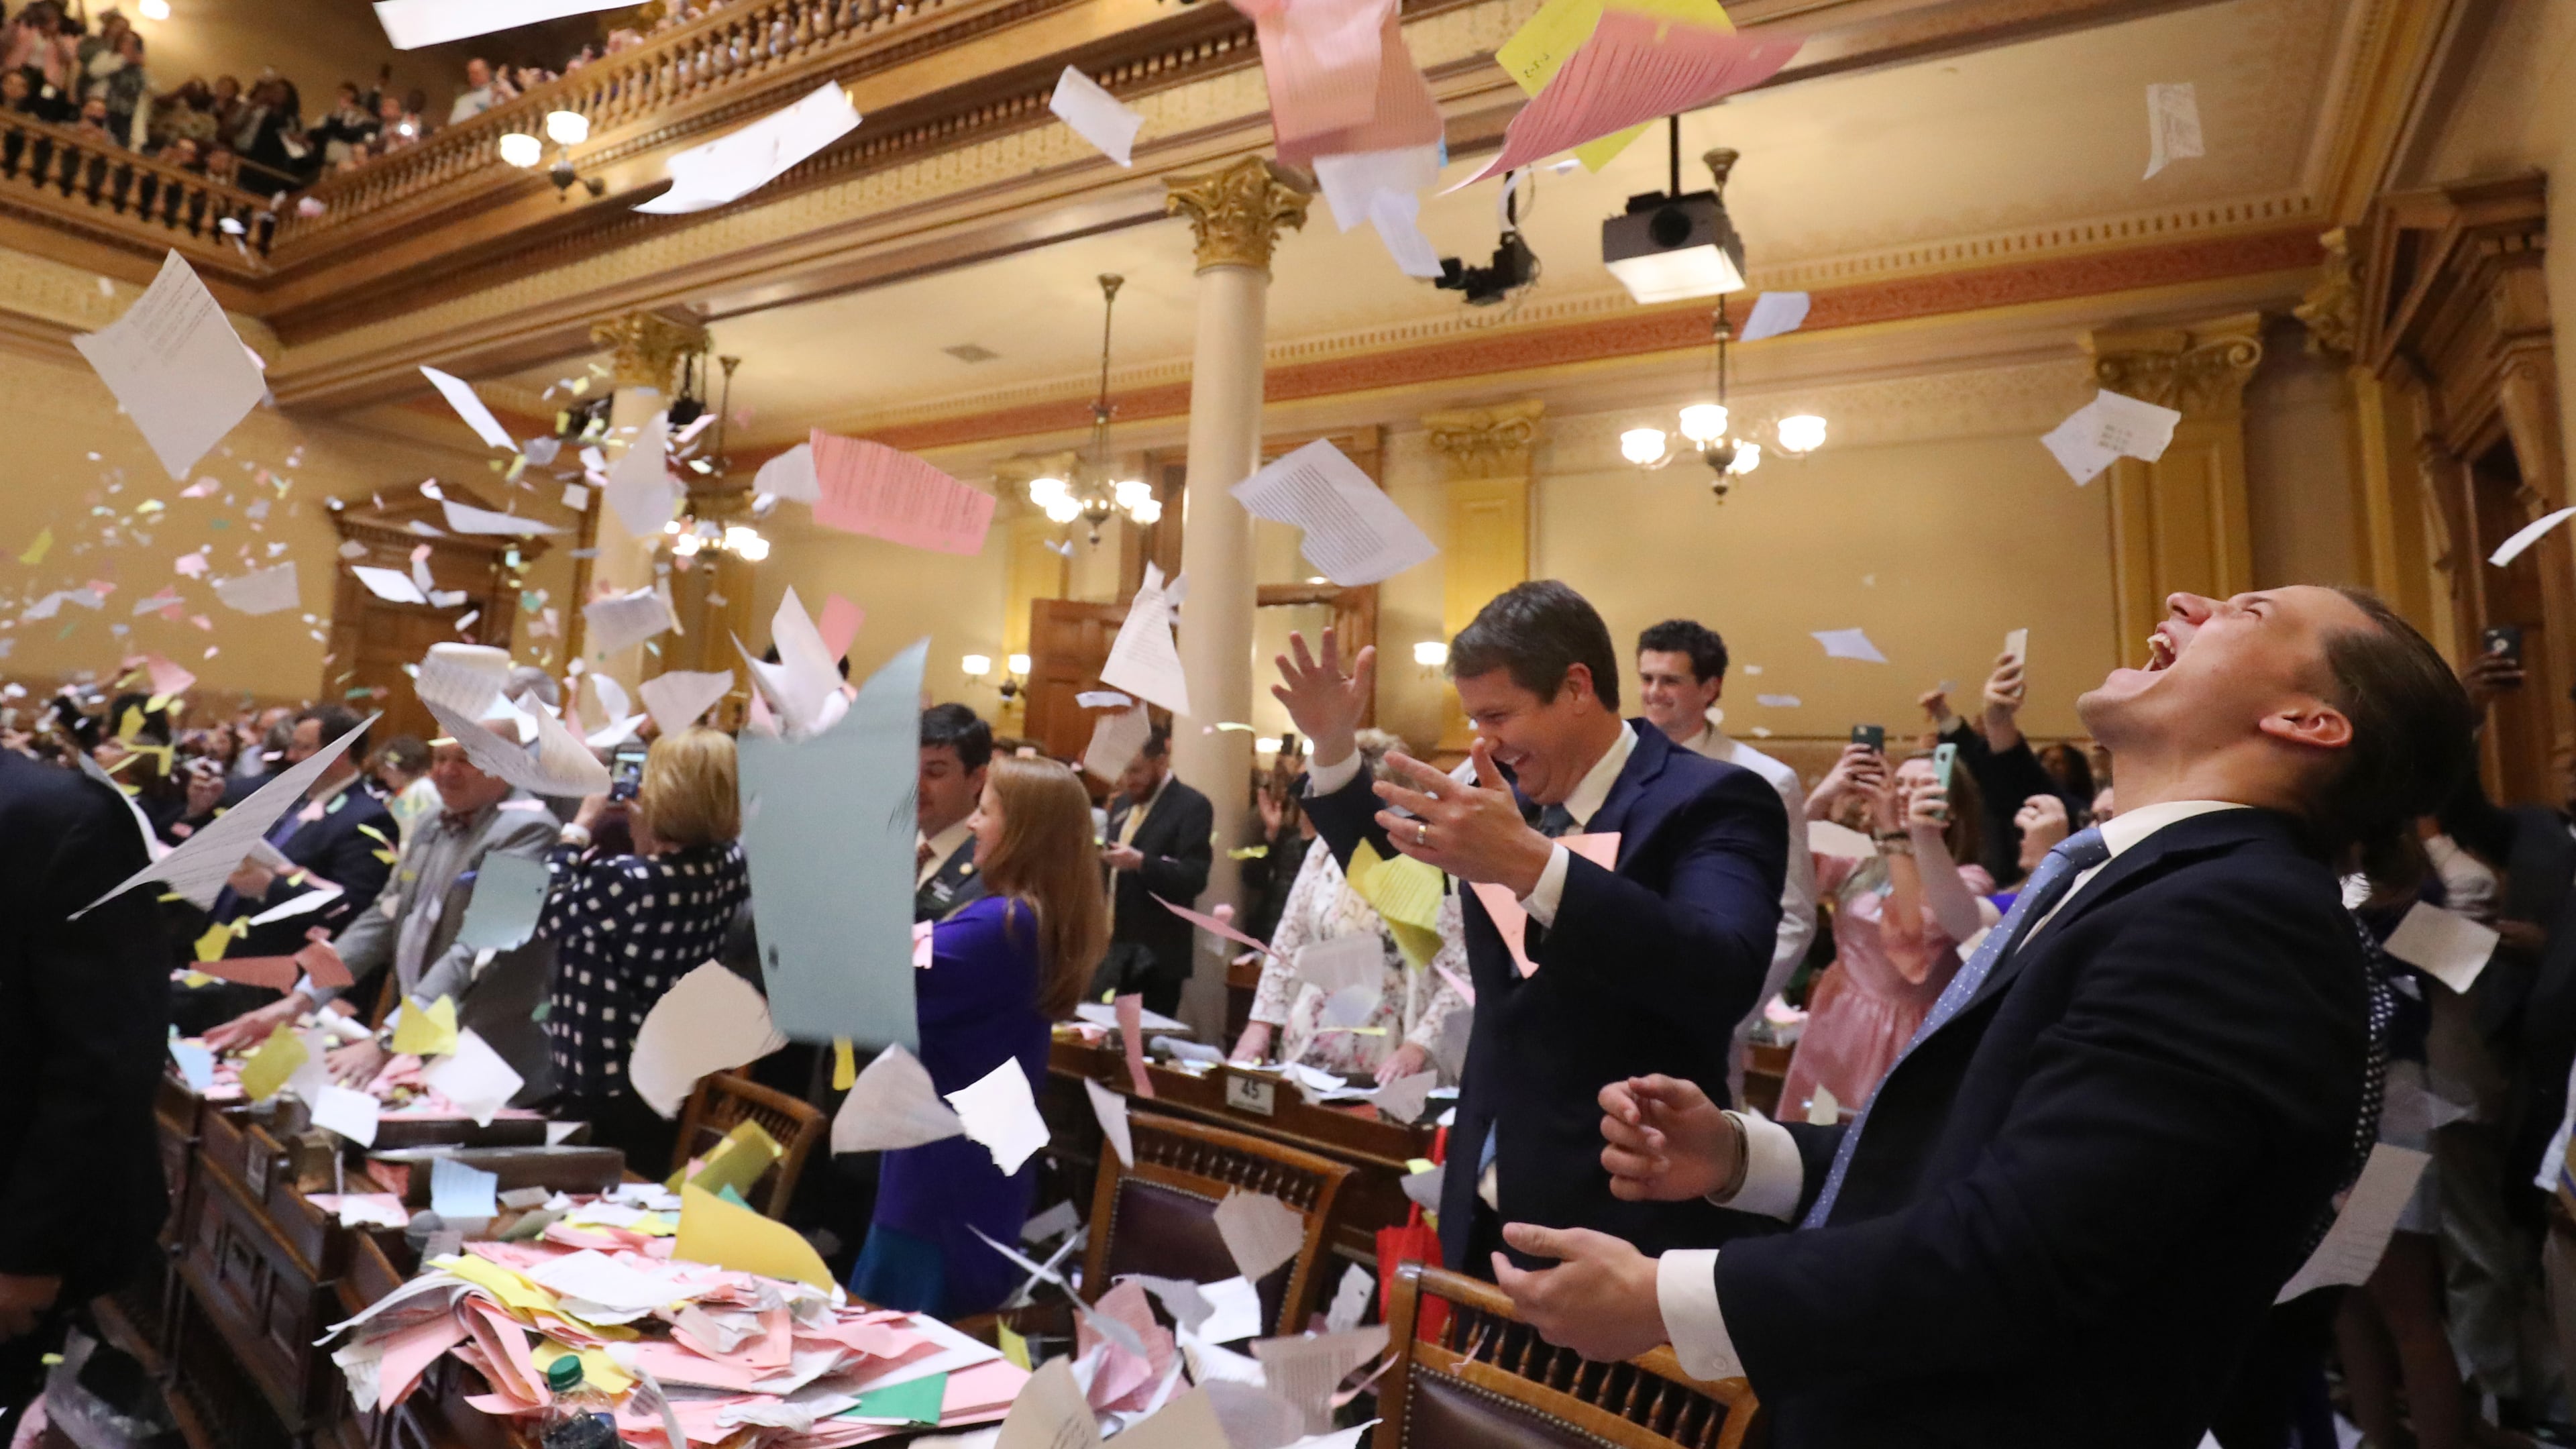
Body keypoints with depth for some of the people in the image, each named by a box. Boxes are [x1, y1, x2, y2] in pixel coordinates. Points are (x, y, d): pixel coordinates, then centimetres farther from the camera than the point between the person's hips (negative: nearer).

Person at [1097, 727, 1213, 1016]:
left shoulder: (1192, 806, -9)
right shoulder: (1123, 803, 16)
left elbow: (1194, 878, -18)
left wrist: (1141, 862, -30)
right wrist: (1099, 857, 1)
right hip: (1111, 949, 7)